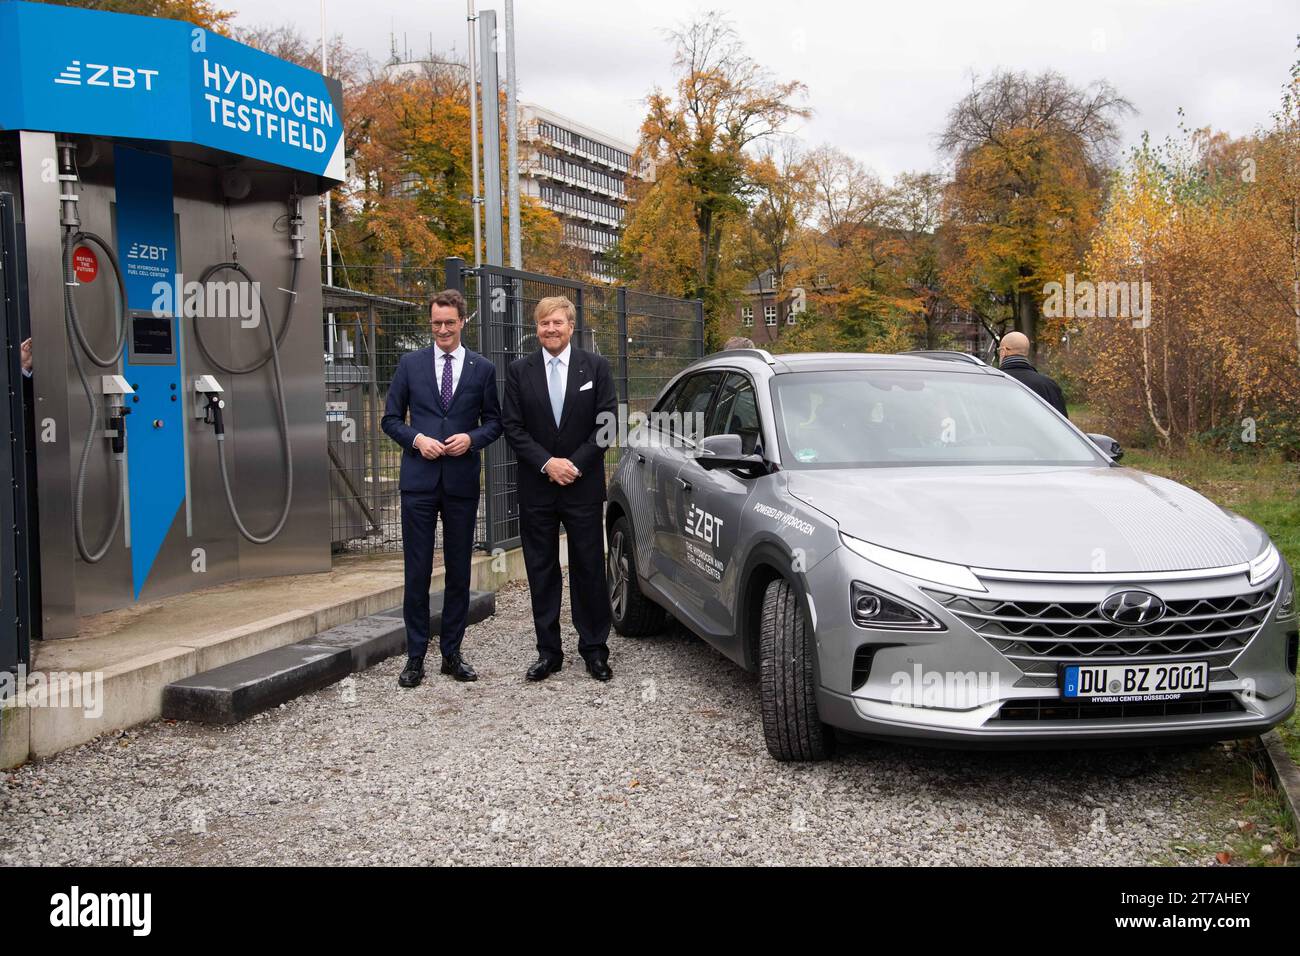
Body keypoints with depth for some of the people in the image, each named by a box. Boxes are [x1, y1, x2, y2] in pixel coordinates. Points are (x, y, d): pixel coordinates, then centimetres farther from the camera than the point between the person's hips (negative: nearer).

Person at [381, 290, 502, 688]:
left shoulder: (483, 369, 6)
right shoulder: (410, 364, 6)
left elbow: (494, 421, 9)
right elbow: (390, 418, 7)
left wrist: (472, 438, -11)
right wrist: (416, 439, -11)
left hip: (462, 481, 1)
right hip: (419, 480, -1)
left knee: (459, 570, 8)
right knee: (417, 570, 1)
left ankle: (452, 652, 19)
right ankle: (415, 656, 9)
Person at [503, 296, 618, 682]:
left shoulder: (595, 367, 1)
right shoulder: (519, 371, 4)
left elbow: (606, 423, -3)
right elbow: (512, 426, 0)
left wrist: (575, 463, -12)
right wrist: (546, 463, -12)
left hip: (584, 486, -1)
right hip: (536, 489, 1)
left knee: (589, 569, 4)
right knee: (541, 571, 6)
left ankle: (594, 649, 14)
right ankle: (548, 650, 15)